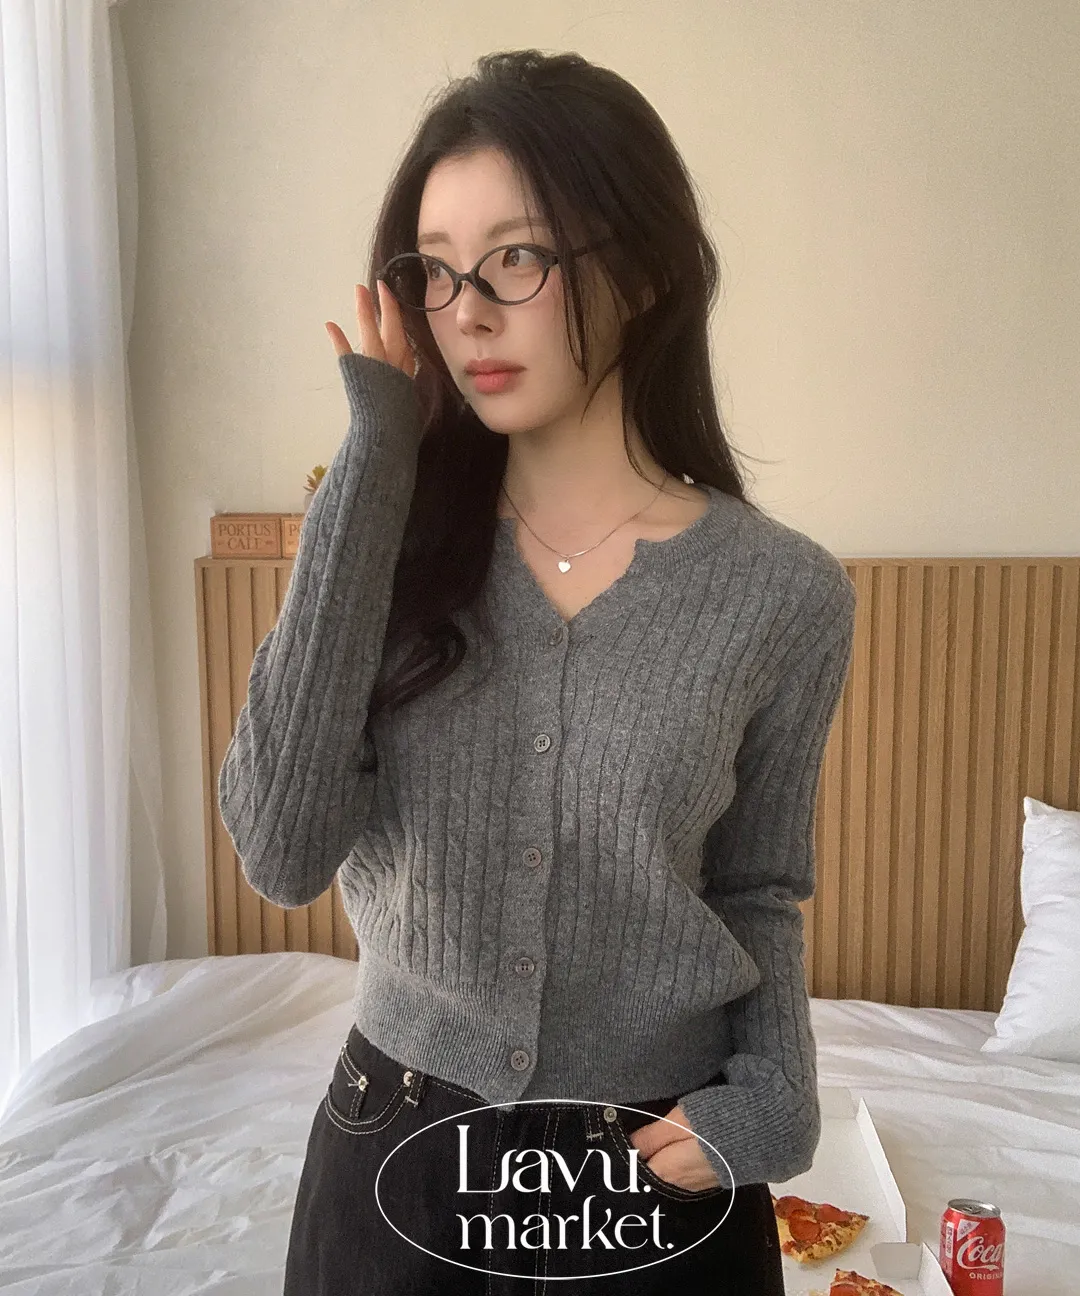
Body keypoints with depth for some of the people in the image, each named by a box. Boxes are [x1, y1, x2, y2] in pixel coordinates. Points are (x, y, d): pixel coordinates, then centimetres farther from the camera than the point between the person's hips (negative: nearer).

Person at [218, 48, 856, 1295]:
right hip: (396, 1162, 1)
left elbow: (758, 893, 3)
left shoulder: (784, 591, -11)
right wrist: (369, 469, -21)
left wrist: (771, 1088, -14)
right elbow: (283, 851, -22)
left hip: (662, 1186, 0)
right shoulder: (395, 536, -8)